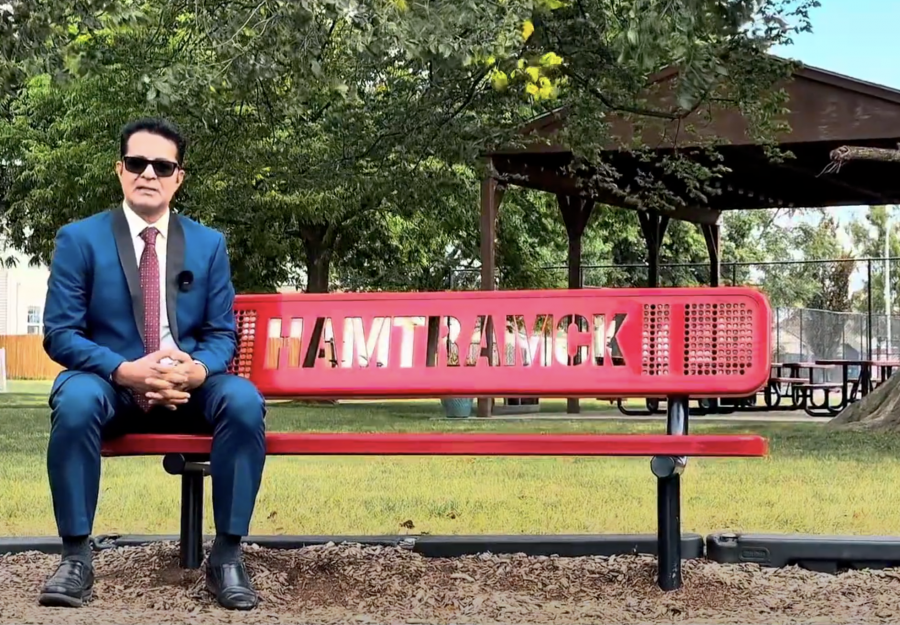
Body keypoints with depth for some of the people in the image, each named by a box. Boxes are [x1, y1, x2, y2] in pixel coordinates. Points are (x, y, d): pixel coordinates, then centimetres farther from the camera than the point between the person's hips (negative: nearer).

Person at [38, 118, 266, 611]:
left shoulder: (208, 244, 9)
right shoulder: (79, 238, 1)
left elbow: (223, 333, 8)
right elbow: (59, 333, -4)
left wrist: (198, 370, -17)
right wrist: (124, 370, -22)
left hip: (189, 387, 2)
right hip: (111, 383, -1)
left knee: (244, 401, -30)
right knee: (75, 401, -36)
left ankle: (227, 555, -19)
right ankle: (75, 556, -22)